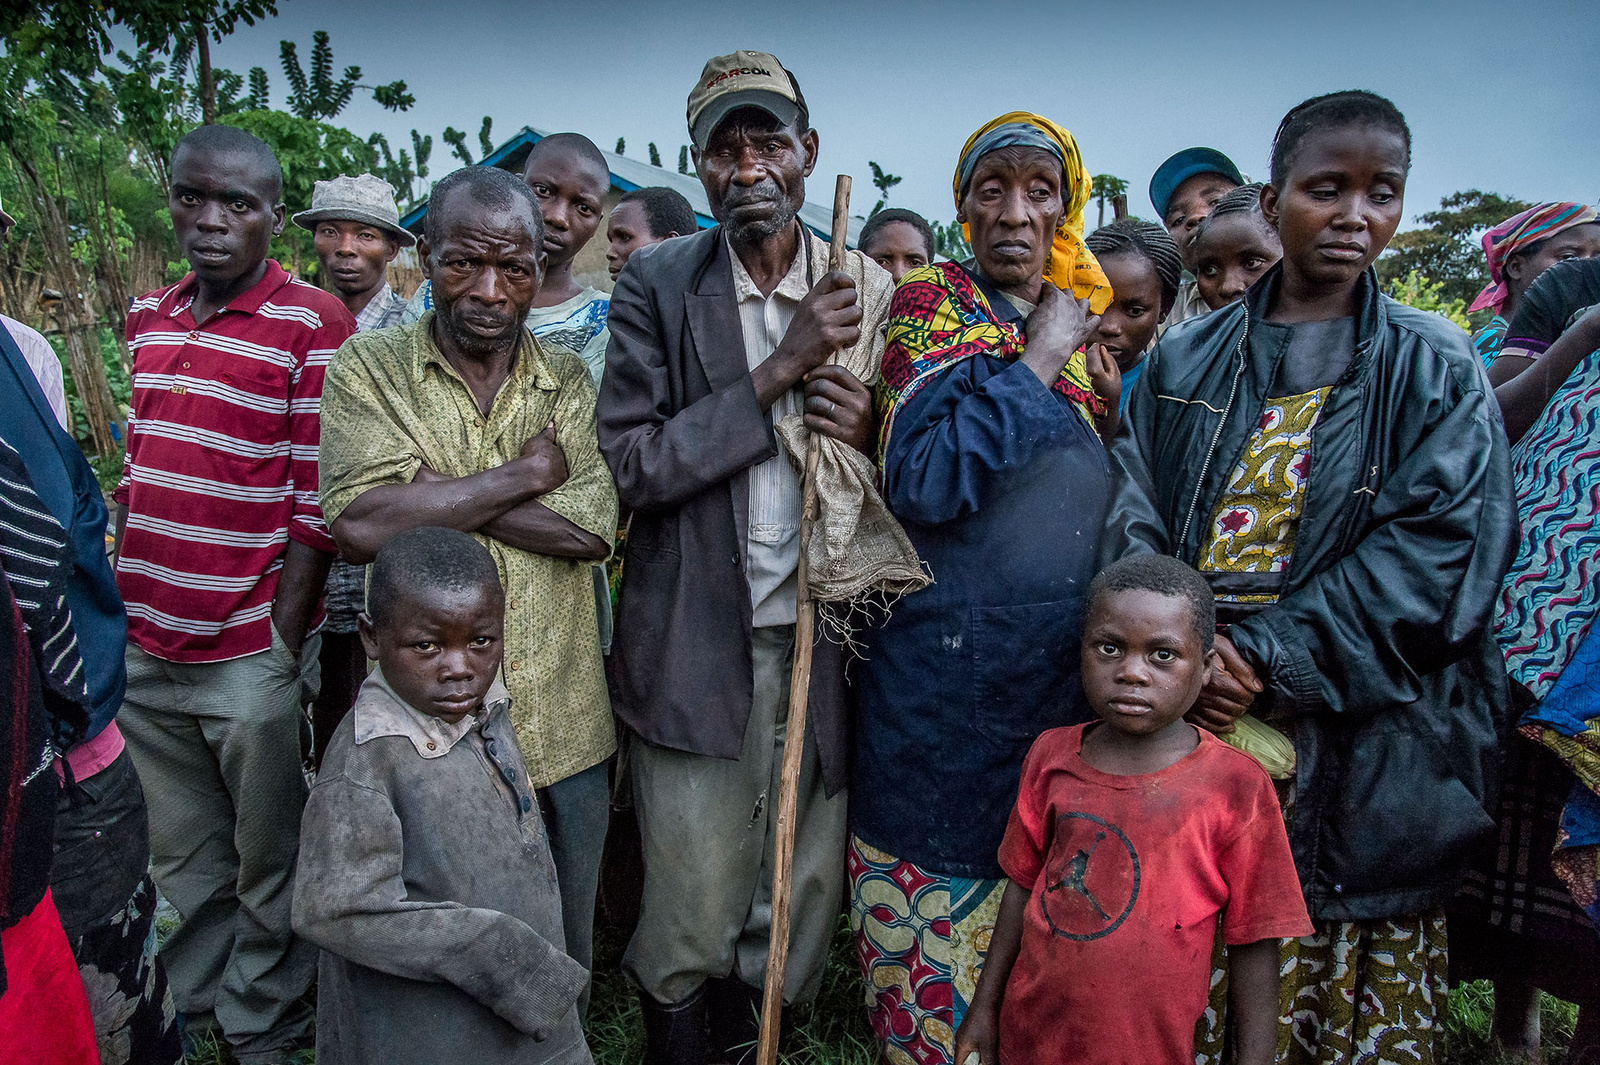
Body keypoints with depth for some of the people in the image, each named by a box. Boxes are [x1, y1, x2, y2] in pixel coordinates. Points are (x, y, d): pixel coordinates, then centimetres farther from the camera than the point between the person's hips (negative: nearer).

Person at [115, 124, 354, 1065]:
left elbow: (318, 502, -12)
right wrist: (116, 605, 12)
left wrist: (281, 643, -13)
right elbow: (136, 468, 17)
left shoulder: (313, 325, -10)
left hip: (253, 654, -6)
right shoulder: (150, 317, 10)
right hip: (144, 645, 6)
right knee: (181, 860, 21)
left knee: (266, 865, 11)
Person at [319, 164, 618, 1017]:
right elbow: (361, 526, -18)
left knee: (560, 958, 19)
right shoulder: (369, 367, -2)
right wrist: (523, 475, -13)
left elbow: (590, 528, -12)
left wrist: (434, 490, -15)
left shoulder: (571, 383, 3)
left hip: (561, 730, 2)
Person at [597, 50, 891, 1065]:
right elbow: (634, 465, -12)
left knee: (809, 895, 13)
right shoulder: (659, 286, -1)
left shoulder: (871, 290, 5)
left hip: (822, 638, 3)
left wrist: (866, 436, -12)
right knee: (692, 915, 7)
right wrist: (780, 369, -16)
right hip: (699, 643, -2)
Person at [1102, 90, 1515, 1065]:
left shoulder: (1436, 370, 5)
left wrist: (1265, 655, -16)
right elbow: (1133, 520, 4)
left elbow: (1436, 551, -7)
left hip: (1358, 754, -1)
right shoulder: (1188, 361, 10)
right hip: (1187, 729, 1)